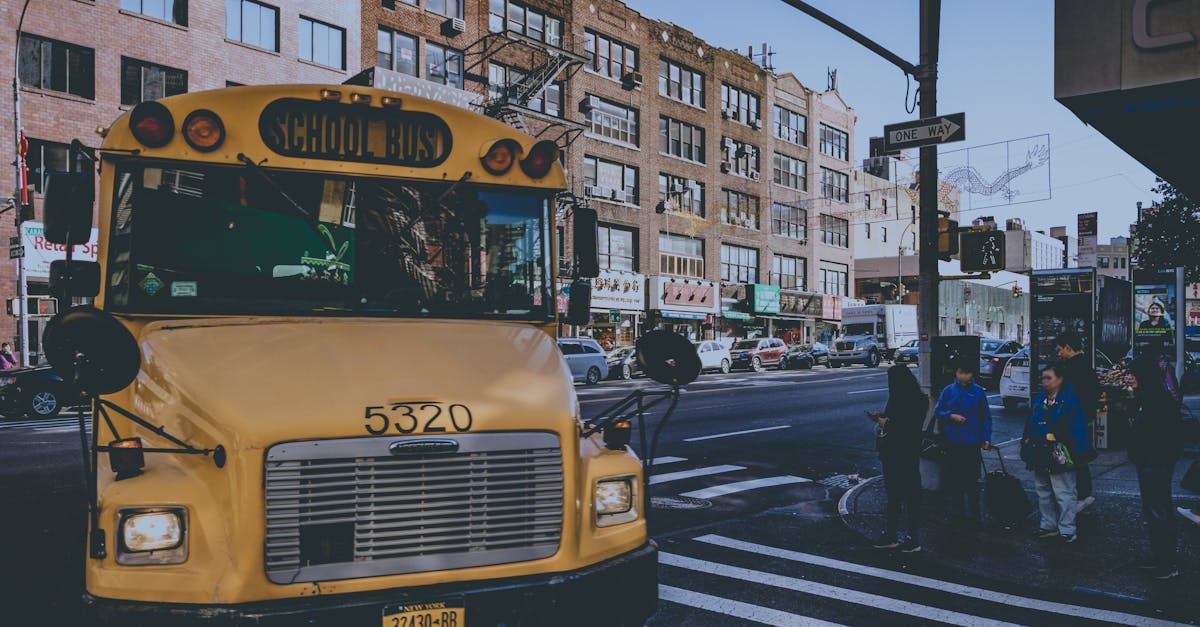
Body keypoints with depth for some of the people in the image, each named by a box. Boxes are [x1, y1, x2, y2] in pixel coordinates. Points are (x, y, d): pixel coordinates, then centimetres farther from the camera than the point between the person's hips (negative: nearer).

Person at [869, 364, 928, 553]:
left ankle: (914, 539, 10)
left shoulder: (917, 400, -15)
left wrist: (888, 423, -16)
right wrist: (881, 417, 3)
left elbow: (911, 427, -20)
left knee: (910, 494, 1)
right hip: (892, 452, 9)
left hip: (907, 454, -9)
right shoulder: (897, 398, 11)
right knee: (893, 493, 13)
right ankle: (891, 535, 22)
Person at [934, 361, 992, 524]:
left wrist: (986, 438, -5)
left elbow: (986, 417, 2)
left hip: (972, 442, -2)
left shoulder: (979, 392, -1)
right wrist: (951, 416, -11)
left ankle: (973, 512, 11)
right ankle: (956, 509, 22)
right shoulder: (948, 391, 3)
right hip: (952, 442, 2)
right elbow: (938, 411, 7)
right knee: (954, 477, 9)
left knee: (972, 479, 1)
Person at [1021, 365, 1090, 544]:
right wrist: (1026, 448, 12)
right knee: (1043, 493, 16)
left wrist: (1077, 453, -17)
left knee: (1064, 494, -2)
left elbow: (1077, 429, -12)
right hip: (1039, 456, 8)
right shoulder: (1039, 399, 13)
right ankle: (1049, 526, 26)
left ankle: (1067, 530, 4)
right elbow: (1029, 425, 16)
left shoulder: (1070, 400, -8)